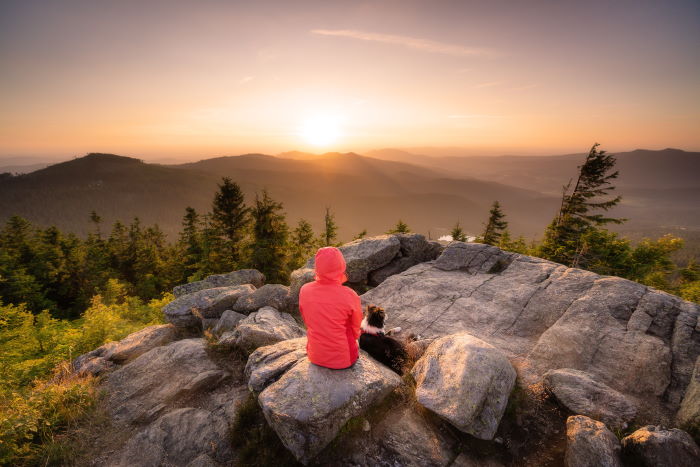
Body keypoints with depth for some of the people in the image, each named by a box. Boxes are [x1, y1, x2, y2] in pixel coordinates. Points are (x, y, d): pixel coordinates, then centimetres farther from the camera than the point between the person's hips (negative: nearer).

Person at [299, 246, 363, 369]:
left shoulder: (304, 290, -18)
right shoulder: (350, 296, -26)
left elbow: (306, 320, 0)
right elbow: (356, 328, -7)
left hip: (315, 356, 3)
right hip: (343, 360, -2)